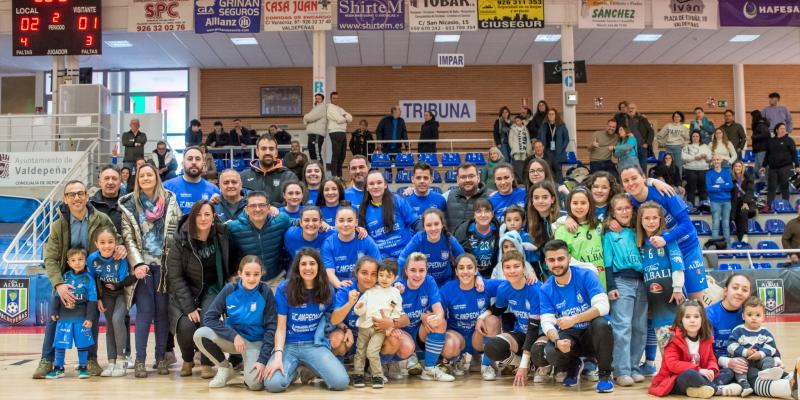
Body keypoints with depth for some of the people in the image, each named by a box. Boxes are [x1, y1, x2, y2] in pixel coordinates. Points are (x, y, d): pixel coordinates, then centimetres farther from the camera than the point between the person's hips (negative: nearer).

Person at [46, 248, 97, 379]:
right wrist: (53, 312, 5)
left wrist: (90, 318, -7)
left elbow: (92, 300, -3)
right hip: (64, 317, 2)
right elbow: (56, 295, 9)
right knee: (60, 343, 5)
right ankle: (58, 368, 16)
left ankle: (82, 368, 16)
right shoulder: (65, 277, 4)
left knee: (82, 343, 4)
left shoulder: (88, 278, -3)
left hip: (81, 318, -2)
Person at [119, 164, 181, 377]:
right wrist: (137, 263, -11)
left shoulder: (169, 200, 7)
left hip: (164, 263, 1)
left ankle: (161, 357, 11)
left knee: (162, 310, 4)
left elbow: (179, 229, 5)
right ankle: (140, 360, -1)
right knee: (145, 310, -6)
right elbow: (128, 236, 0)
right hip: (142, 264, -1)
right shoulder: (129, 204, 4)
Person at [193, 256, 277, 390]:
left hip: (255, 342, -3)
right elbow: (209, 317, -11)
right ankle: (225, 368, 0)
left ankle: (252, 367, 9)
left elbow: (271, 327, -12)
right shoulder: (229, 290, -10)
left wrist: (263, 360, -20)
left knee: (255, 383, -29)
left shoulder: (265, 292, -15)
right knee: (200, 334, -25)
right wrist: (234, 335, -23)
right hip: (231, 338, 3)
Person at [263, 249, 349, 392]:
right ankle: (293, 370, 7)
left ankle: (311, 369, 11)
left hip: (314, 345, 2)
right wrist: (278, 356, -20)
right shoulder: (284, 289, -8)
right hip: (288, 345, -2)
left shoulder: (327, 290, 1)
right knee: (273, 384, -30)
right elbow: (281, 327, -7)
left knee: (341, 382, -22)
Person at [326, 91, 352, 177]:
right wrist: (346, 118, 6)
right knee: (336, 155, -12)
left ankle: (339, 175, 14)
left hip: (343, 133, 8)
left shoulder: (340, 109, 23)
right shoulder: (330, 108, -1)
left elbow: (350, 118, 12)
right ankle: (334, 175, -13)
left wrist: (344, 117, -5)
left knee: (342, 155, 8)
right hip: (335, 132, -8)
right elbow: (339, 119, -13)